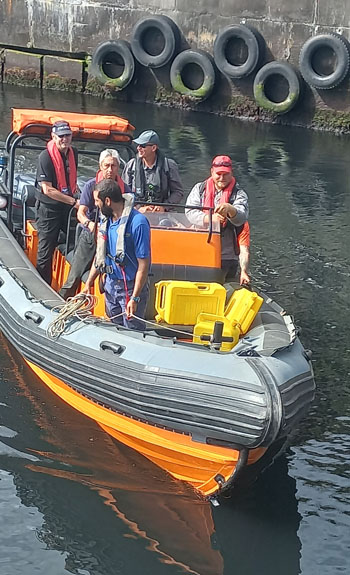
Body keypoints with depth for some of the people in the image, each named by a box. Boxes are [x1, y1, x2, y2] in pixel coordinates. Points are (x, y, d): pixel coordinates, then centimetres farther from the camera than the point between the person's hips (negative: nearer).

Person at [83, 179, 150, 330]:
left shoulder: (137, 222, -21)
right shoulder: (106, 220, 5)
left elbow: (143, 264, -20)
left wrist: (134, 298, -22)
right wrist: (88, 284, 11)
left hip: (131, 287, -7)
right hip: (111, 284, 7)